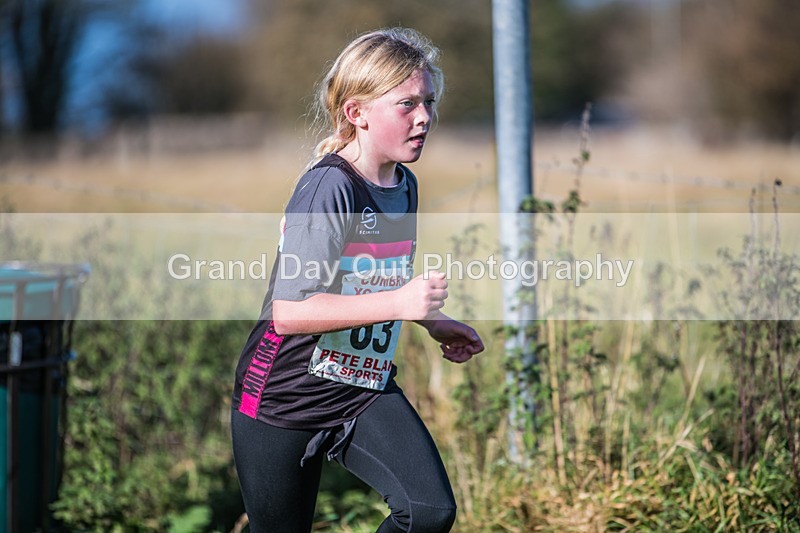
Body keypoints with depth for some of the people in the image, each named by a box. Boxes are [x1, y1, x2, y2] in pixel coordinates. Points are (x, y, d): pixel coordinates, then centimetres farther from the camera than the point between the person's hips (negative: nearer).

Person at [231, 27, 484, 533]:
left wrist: (434, 324, 13)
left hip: (367, 390, 6)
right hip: (285, 397, -6)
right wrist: (399, 303, -35)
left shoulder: (404, 185, 6)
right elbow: (290, 312, -30)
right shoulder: (329, 188, -20)